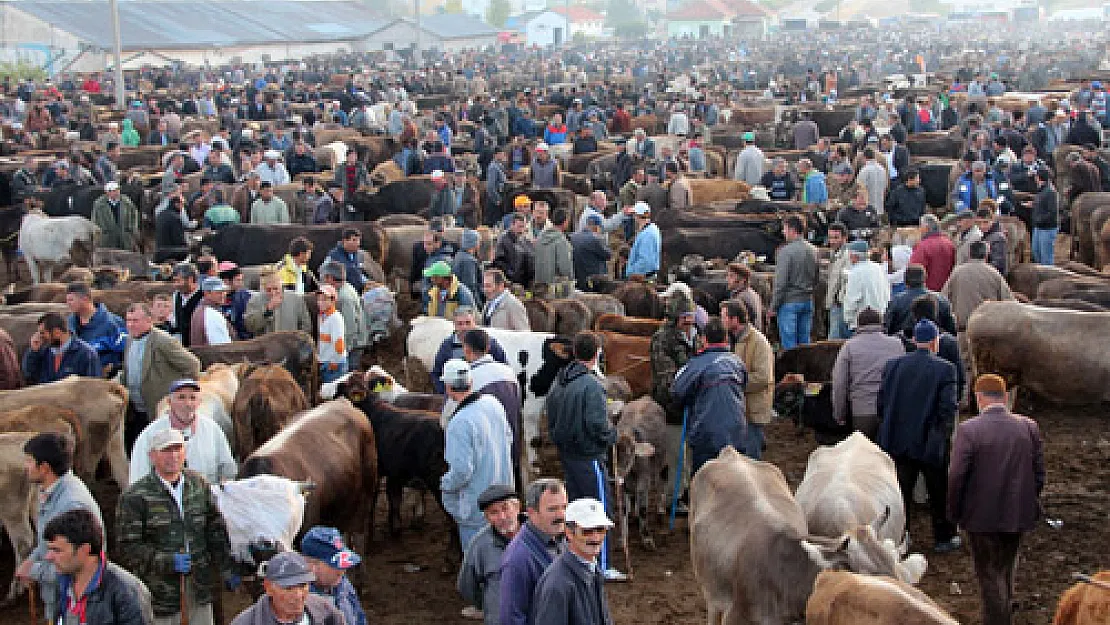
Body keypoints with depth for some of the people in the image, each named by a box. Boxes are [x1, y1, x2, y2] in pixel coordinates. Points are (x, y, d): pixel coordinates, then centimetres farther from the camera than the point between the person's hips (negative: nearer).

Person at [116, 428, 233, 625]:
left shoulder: (199, 485, 6)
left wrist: (226, 566, 10)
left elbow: (216, 530, 14)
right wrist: (168, 561, -22)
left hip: (200, 584, 5)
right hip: (160, 588, -4)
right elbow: (128, 547, -14)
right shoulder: (134, 497, -10)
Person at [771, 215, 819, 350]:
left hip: (789, 302, -7)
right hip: (808, 302, 7)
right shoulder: (813, 250, 8)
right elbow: (816, 279, 14)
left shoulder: (785, 251, -14)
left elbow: (781, 282, -15)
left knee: (789, 343, -2)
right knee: (805, 342, 11)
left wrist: (774, 306, -9)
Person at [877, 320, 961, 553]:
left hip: (898, 442, 3)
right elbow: (948, 409, -14)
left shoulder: (893, 365, -2)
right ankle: (944, 538, 28)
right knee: (939, 493, 15)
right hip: (931, 444, -2)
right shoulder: (944, 369, -11)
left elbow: (880, 403, 0)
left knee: (900, 493, 10)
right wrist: (944, 436, 1)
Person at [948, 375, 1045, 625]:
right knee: (1006, 570, 23)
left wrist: (954, 513, -3)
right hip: (1018, 515, 5)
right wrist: (1028, 504, 15)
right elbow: (1039, 473, 1)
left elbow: (956, 476, -16)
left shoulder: (968, 430, -17)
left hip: (982, 517, -5)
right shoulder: (1029, 427, -4)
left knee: (990, 576, 6)